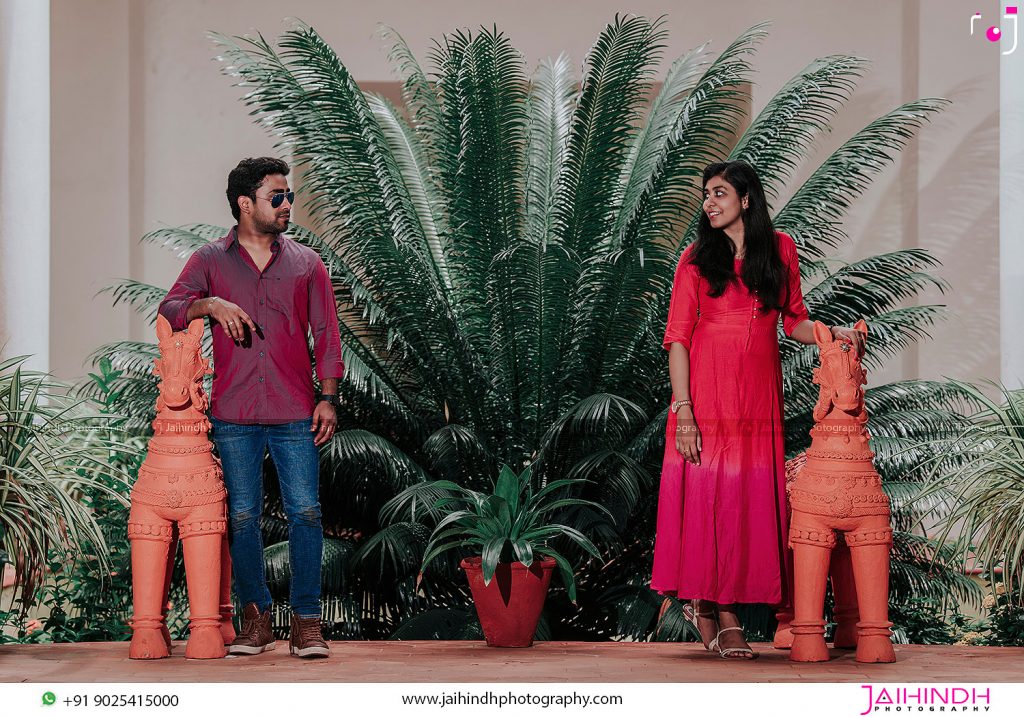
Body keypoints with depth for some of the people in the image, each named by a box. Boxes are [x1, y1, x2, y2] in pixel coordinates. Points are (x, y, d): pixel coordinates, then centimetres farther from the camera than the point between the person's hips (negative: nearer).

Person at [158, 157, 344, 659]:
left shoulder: (305, 264, 12)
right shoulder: (210, 261, 10)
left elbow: (326, 335, 10)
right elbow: (170, 310, -1)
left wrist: (328, 396, 0)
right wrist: (211, 304, -20)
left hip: (295, 415, 0)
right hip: (234, 416, 0)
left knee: (305, 513, -6)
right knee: (242, 518, 2)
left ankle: (306, 622, -1)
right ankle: (255, 618, 12)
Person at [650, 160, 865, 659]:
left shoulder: (780, 250, 10)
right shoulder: (697, 259, 3)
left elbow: (794, 321, 16)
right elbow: (678, 337, -2)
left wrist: (834, 333, -4)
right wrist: (683, 411, -11)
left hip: (758, 396, 2)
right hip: (706, 391, -2)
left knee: (747, 496, -1)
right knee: (703, 491, -4)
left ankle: (728, 610, 4)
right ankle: (703, 604, 8)